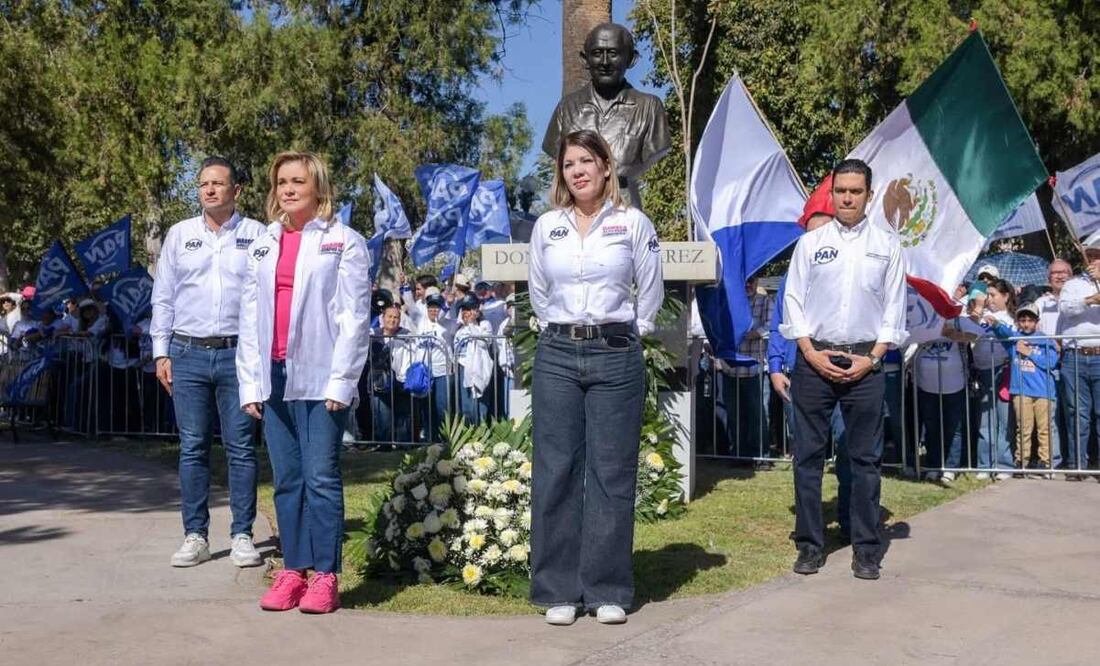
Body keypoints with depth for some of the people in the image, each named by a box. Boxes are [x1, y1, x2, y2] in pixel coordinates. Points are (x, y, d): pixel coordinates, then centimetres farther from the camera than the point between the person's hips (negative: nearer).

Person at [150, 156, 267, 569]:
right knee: (192, 448, 3)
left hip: (238, 353, -2)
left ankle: (242, 535, 8)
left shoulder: (257, 235, 4)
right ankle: (195, 536, 10)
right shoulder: (179, 234, 10)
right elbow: (163, 297, 12)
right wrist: (161, 352, 6)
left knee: (241, 446, 1)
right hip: (188, 353, 2)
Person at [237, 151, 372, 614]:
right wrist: (250, 382, 8)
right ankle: (292, 571, 16)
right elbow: (249, 318, 14)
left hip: (320, 380, -5)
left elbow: (354, 317, -5)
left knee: (321, 478, -4)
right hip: (275, 378, 5)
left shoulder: (344, 242, 1)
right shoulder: (262, 246, 16)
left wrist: (340, 381, -11)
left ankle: (325, 576, 4)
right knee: (286, 479, 8)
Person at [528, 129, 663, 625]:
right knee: (556, 470, 2)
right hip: (557, 356, 2)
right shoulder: (546, 226, 9)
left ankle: (609, 591, 10)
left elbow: (651, 292, 10)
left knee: (612, 472, 1)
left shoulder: (634, 223, 2)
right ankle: (559, 590, 11)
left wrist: (624, 334, 9)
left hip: (616, 356, -2)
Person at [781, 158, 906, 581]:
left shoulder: (887, 246, 8)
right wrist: (811, 353, -6)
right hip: (814, 360, 0)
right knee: (808, 455, 2)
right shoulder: (810, 243, 7)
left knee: (866, 458, 3)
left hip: (865, 362, 0)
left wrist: (872, 358, -5)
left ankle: (866, 550, 10)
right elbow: (793, 301, 5)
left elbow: (894, 308, 6)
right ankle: (810, 545, 10)